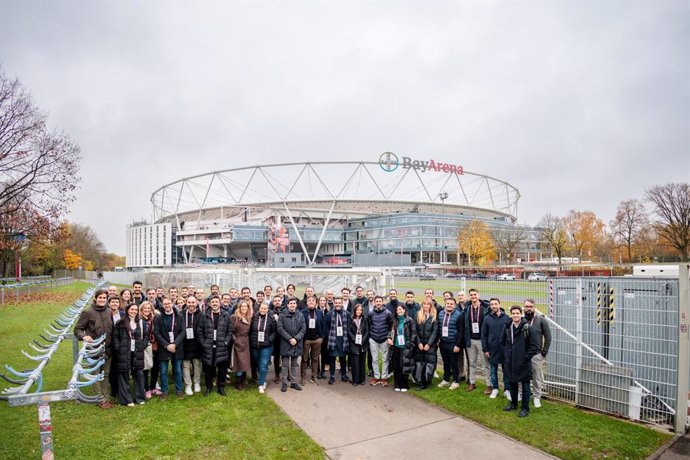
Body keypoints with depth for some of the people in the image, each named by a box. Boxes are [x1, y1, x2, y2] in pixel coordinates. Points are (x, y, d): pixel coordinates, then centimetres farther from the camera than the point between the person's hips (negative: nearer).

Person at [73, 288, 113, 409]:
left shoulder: (109, 312, 4)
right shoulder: (87, 312, -8)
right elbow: (77, 329, -4)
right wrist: (84, 336, -23)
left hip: (108, 349, 4)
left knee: (106, 374, 13)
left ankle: (106, 398, 22)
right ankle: (101, 399, 14)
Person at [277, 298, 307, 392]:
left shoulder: (301, 315, 5)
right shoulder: (282, 315, -3)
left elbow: (303, 329, 1)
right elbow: (280, 329, -8)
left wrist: (296, 339, -12)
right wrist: (289, 339, -15)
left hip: (297, 343, 3)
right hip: (285, 343, -3)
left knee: (295, 364, 12)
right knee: (285, 364, 5)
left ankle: (294, 382, 22)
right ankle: (284, 383, 15)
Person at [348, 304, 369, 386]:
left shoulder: (364, 319, 5)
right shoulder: (351, 319, -1)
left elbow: (367, 331, 2)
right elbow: (349, 331, -3)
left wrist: (363, 340, -10)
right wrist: (355, 339, -14)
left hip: (363, 343, 2)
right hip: (354, 343, -2)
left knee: (362, 362, 8)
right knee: (355, 362, -3)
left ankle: (362, 379, 16)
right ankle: (355, 380, 4)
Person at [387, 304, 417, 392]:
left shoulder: (409, 320, -5)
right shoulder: (395, 321, 9)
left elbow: (414, 332, -5)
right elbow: (392, 331, 17)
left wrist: (411, 344, -10)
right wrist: (389, 338, 0)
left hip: (405, 347, -4)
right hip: (396, 346, 5)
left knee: (403, 366, -4)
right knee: (396, 366, 6)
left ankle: (404, 385, 11)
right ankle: (397, 385, 19)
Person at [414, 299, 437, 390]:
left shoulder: (434, 316, 1)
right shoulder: (418, 315, 5)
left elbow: (435, 331, -4)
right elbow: (415, 330, 1)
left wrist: (429, 344, -10)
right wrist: (418, 343, -6)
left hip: (430, 344, -1)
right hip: (419, 344, 1)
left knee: (429, 362, -5)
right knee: (419, 362, 0)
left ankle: (426, 381, 6)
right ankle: (419, 382, 7)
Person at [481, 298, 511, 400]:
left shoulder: (507, 318, -2)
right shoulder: (487, 319, -1)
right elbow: (483, 335, 2)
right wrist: (485, 349, -3)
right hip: (492, 349, 1)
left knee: (506, 370, 7)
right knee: (493, 370, 11)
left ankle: (507, 390, 19)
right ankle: (495, 389, 24)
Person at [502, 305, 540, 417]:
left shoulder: (528, 328, -13)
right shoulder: (507, 328, 3)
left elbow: (535, 346, -12)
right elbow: (502, 342, 17)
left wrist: (526, 357, -11)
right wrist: (506, 354, 9)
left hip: (524, 363, -5)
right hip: (510, 362, 5)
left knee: (525, 386, 6)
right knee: (512, 383, 17)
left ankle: (525, 408, 18)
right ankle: (513, 404, 33)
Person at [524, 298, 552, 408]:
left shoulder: (541, 320, -4)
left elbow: (548, 337, -1)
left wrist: (544, 353, -4)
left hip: (536, 354, -1)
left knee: (537, 377, 7)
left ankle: (537, 397, 21)